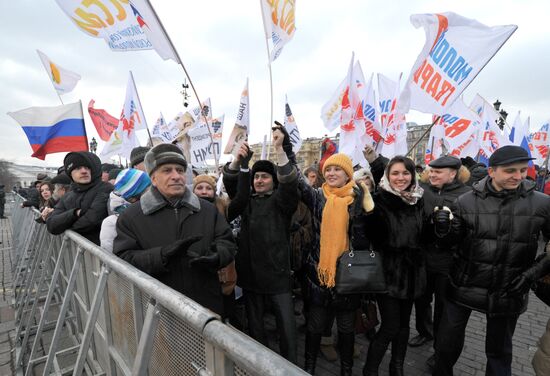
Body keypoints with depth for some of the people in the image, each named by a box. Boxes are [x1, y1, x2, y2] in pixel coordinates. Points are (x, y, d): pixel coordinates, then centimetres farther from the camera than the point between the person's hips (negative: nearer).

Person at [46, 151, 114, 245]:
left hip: (98, 246, -5)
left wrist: (69, 228, 5)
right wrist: (75, 213, -12)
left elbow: (93, 219, -14)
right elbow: (51, 225, 7)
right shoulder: (67, 198, 17)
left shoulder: (106, 189, -5)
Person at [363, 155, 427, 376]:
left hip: (412, 270, 6)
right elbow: (369, 233, -22)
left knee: (404, 323, 18)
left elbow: (423, 235, 16)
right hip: (388, 271, -5)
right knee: (390, 326, -2)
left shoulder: (418, 200, 6)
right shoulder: (379, 200, -12)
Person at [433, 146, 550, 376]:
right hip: (465, 285, 0)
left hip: (507, 292, 1)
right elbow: (455, 239, -1)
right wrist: (443, 229, -22)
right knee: (447, 342, 15)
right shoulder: (467, 201, -10)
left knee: (499, 350, 21)